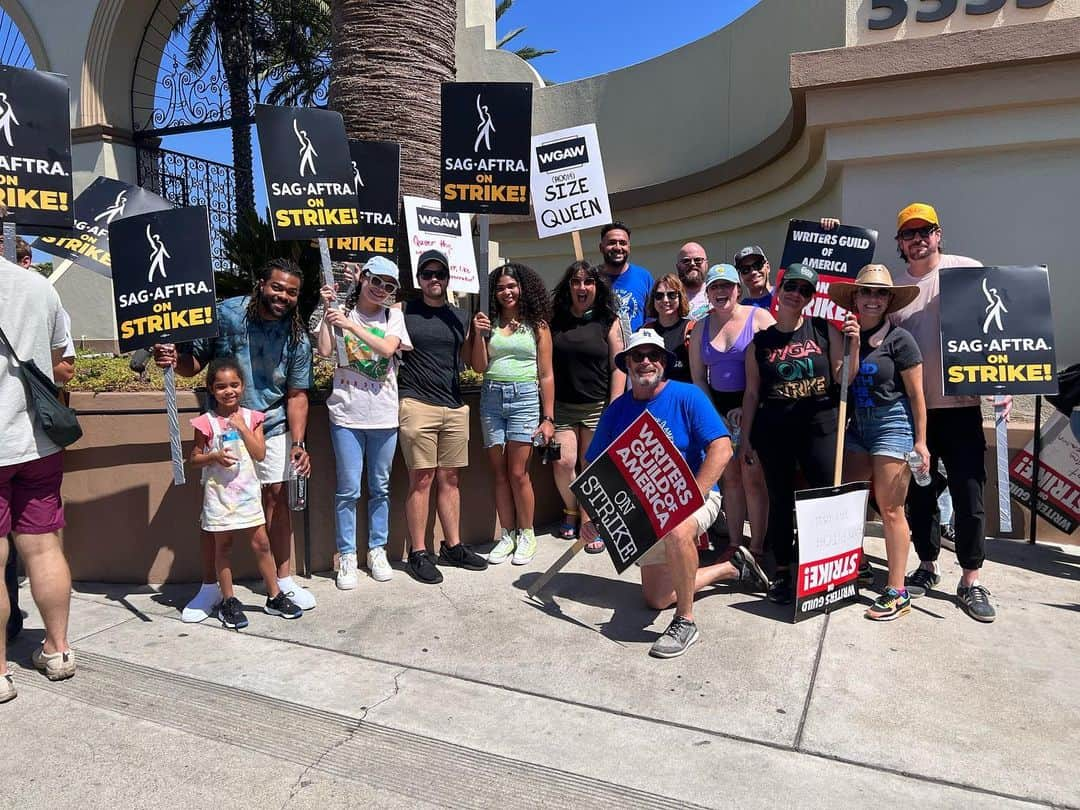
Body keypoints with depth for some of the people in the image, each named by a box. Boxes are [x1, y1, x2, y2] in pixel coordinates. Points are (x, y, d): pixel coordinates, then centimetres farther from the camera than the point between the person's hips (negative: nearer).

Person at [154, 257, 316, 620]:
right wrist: (174, 360, -28)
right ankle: (210, 586, 18)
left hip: (272, 428, 1)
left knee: (277, 498, 3)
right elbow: (195, 361, -5)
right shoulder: (225, 314, -11)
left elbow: (296, 395, -5)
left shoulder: (298, 338, -7)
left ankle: (283, 580, 19)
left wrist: (298, 443, -15)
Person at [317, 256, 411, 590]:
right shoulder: (341, 312, 4)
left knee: (380, 487, 11)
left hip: (384, 414, 2)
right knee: (348, 489, 1)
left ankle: (377, 551, 24)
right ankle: (347, 557, 14)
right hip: (347, 412, -1)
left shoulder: (393, 316, 7)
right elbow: (325, 351, -9)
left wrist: (350, 325, -15)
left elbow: (387, 348, -11)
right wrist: (328, 310, -9)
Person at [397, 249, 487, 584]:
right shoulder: (404, 312, 3)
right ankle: (418, 553, 6)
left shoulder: (458, 316, 15)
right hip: (417, 405, -4)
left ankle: (453, 546, 19)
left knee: (449, 478, 10)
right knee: (422, 479, -3)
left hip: (455, 407, 4)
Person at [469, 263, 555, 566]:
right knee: (500, 472, 6)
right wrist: (479, 334, -7)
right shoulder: (489, 323, 10)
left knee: (517, 473, -4)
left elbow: (546, 376, 3)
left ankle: (526, 535, 12)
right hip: (492, 397, 3)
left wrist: (548, 418, -1)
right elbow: (479, 367, 6)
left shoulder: (537, 325, 4)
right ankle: (507, 535, 17)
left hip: (525, 397, -3)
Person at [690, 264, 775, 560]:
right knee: (729, 476, 8)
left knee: (752, 476, -5)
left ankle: (756, 548, 5)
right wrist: (714, 413, 1)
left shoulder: (758, 317, -3)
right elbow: (697, 377, 12)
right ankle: (734, 544, 17)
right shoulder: (702, 327, 10)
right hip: (719, 408, 4)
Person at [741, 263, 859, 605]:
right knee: (781, 500, 9)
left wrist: (853, 343, -10)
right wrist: (746, 437, 6)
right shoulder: (760, 341, 4)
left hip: (820, 425, -1)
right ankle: (782, 572, 21)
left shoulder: (824, 330, 3)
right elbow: (752, 392, 7)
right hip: (774, 430, 1)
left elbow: (842, 378, 4)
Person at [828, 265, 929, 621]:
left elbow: (916, 394, -5)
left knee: (890, 509, -2)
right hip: (857, 424, 6)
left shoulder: (899, 339, -7)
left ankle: (897, 592, 8)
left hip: (892, 423, -6)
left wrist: (920, 441, -7)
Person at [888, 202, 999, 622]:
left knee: (968, 493, 1)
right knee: (918, 492, 10)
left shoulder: (969, 271, 2)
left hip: (960, 404, -2)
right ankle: (927, 566, 27)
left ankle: (971, 580, 13)